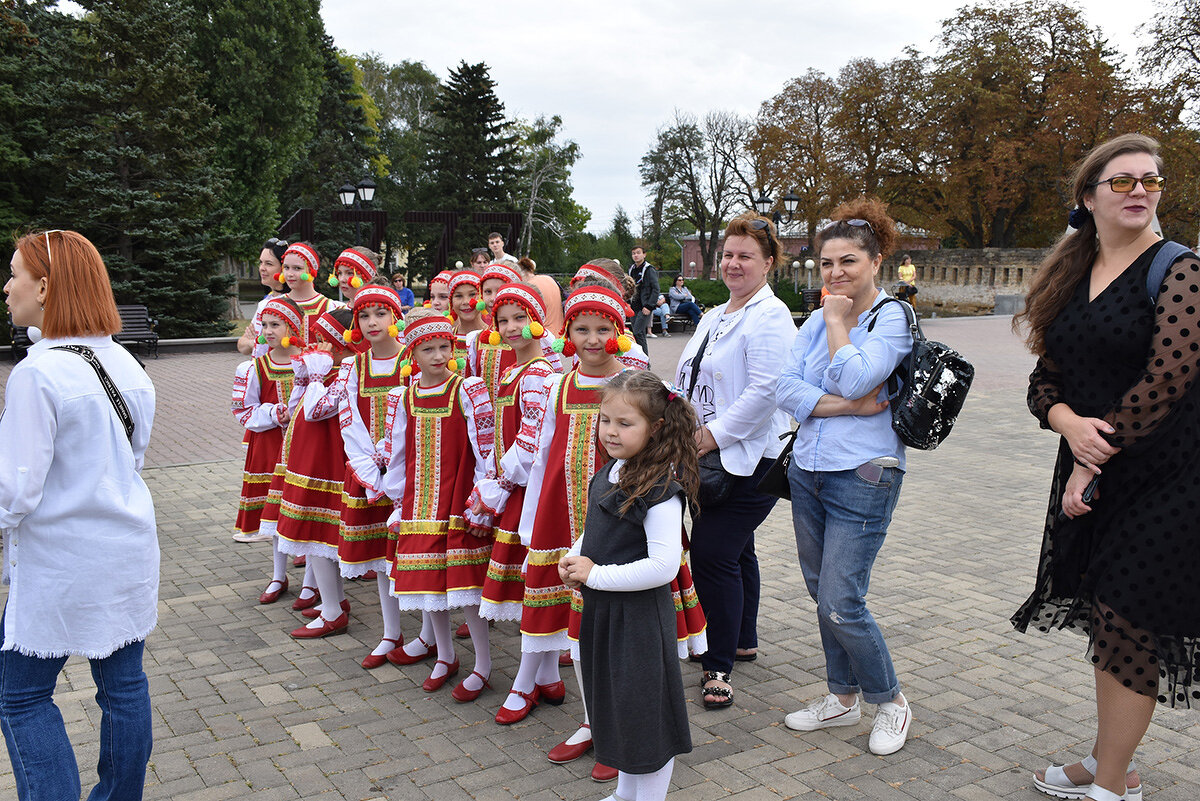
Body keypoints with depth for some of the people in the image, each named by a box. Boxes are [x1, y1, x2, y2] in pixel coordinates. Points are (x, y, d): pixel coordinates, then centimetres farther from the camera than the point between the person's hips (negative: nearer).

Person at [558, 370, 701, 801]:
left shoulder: (661, 490, -22)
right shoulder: (607, 475, 5)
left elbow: (663, 566, -27)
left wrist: (595, 574, -21)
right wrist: (574, 559, -1)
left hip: (640, 616, -9)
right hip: (600, 611, 9)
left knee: (645, 712, 6)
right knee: (614, 706, 22)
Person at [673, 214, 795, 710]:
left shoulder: (769, 317, -13)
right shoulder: (715, 316, 16)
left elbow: (764, 391, -22)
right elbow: (692, 381, 21)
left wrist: (713, 435, -18)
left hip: (749, 459, -9)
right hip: (713, 458, 9)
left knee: (713, 553, -10)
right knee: (734, 549, 19)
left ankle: (719, 666, 2)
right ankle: (743, 641, 35)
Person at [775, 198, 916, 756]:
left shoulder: (892, 319, -8)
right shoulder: (816, 320, 9)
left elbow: (852, 380, -23)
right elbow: (786, 390, -2)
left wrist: (837, 320, -11)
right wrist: (849, 406, -15)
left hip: (862, 477, -7)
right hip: (808, 471, 7)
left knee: (840, 604, -7)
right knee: (822, 593, 14)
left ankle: (890, 701, 18)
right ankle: (843, 698, 32)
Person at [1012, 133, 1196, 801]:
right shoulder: (1070, 279, 10)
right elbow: (1044, 381, 9)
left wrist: (1096, 460, -14)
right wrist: (1069, 422, -13)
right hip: (1093, 472, 6)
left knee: (1127, 622, -2)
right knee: (1108, 619, 13)